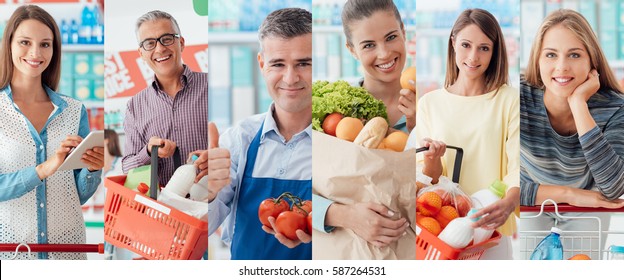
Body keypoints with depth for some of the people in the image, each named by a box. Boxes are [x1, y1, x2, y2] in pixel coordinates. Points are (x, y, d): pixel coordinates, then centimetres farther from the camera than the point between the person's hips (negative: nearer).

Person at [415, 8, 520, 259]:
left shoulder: (508, 100, -4)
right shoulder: (430, 103, 3)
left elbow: (518, 166, -13)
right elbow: (429, 180, 5)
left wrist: (508, 204, -33)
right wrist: (431, 160, -18)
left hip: (490, 229, -2)